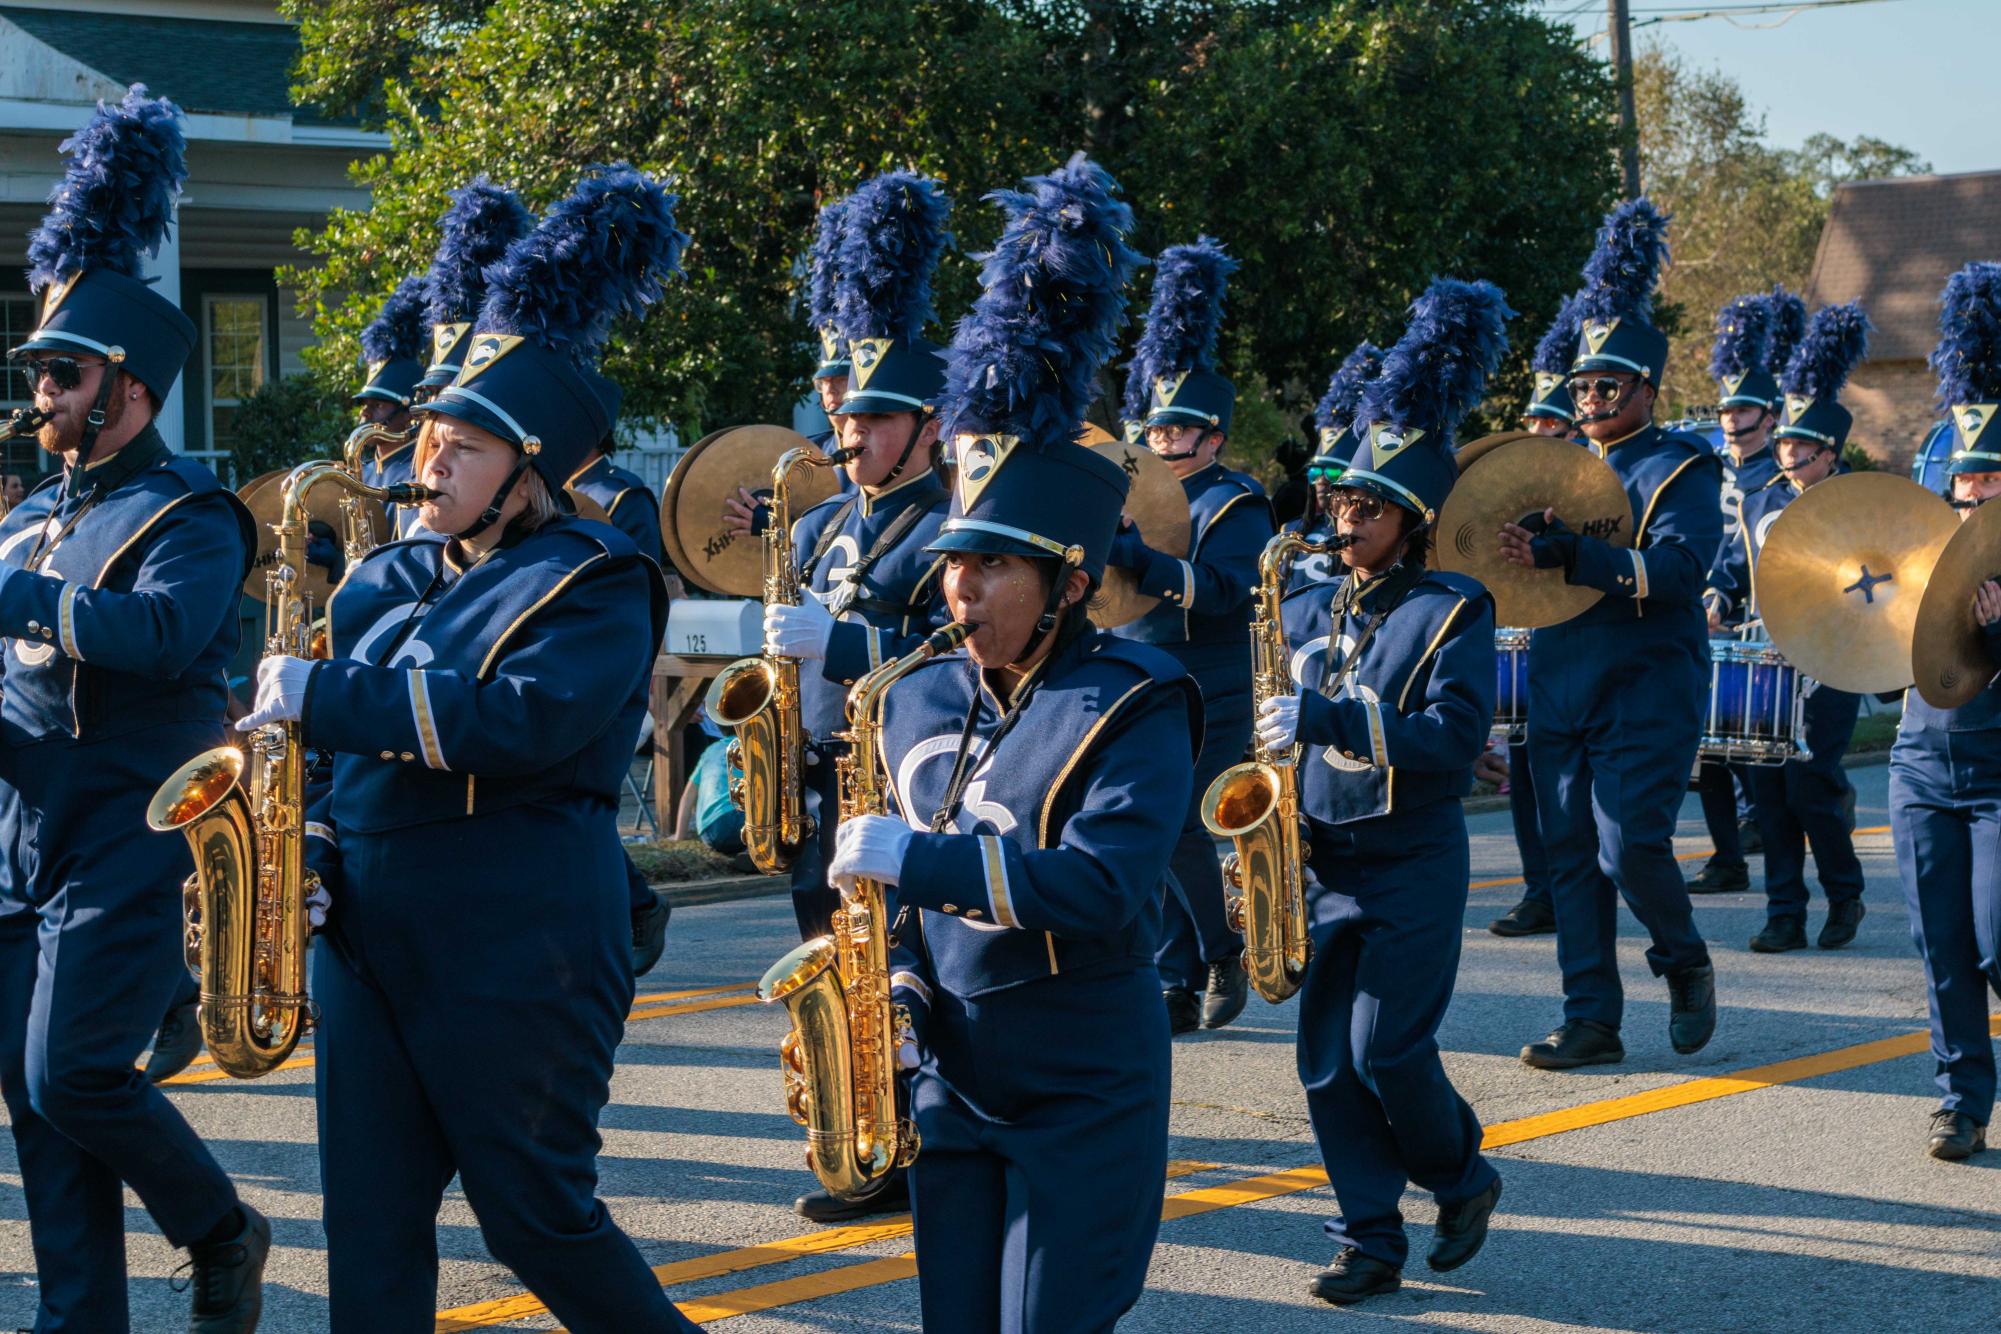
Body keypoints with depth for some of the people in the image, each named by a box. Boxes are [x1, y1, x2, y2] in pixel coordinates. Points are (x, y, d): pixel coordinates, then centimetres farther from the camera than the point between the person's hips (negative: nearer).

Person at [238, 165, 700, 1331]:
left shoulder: (596, 585, -9)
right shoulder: (390, 580, 13)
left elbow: (524, 722, -25)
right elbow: (330, 739, 22)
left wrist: (323, 694, -22)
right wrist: (313, 835, 2)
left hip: (519, 962, -7)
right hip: (370, 942, 7)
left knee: (539, 1217, 1)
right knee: (372, 1233, 6)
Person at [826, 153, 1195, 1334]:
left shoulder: (1133, 711, -13)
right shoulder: (920, 702, 7)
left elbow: (1099, 888, -27)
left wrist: (914, 858, -26)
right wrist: (897, 976, 1)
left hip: (1088, 1102, -6)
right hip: (952, 1087, 6)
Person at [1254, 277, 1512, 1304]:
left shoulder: (1453, 613, -7)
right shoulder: (1306, 612, 10)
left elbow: (1454, 741, -20)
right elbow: (1276, 737, 17)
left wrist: (1325, 719, -28)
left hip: (1414, 872, -5)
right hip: (1319, 867, 5)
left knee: (1386, 1049, -10)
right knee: (1327, 1062, 2)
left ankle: (1463, 1176, 16)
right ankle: (1370, 1239, 10)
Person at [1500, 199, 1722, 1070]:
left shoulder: (1681, 471, -4)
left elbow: (1678, 568, -20)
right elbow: (1529, 568, 18)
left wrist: (1565, 555, -29)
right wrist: (1520, 540, -7)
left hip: (1647, 694, -6)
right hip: (1560, 693, 6)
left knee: (1630, 844, -13)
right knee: (1571, 854, 4)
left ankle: (1685, 962, 14)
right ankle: (1592, 1020, 8)